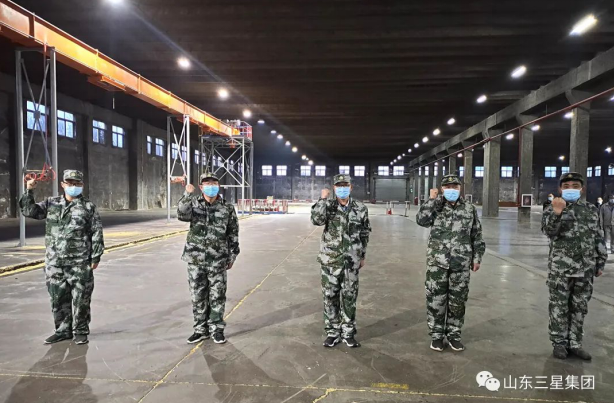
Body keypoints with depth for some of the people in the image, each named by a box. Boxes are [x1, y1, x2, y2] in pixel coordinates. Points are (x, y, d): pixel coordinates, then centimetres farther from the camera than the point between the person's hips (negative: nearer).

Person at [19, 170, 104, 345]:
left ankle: (80, 331, 16)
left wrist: (95, 257, -5)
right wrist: (29, 192, -8)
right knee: (58, 299, 12)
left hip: (80, 264, -3)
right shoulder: (51, 203, 12)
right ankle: (63, 330, 26)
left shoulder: (88, 207, 1)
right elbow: (29, 211, 6)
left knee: (80, 299, 2)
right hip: (54, 263, 4)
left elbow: (97, 234, -1)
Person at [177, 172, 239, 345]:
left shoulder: (227, 208, 0)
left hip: (217, 261, -1)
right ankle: (201, 329, 25)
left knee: (217, 296, 6)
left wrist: (232, 255, 4)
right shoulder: (193, 203, 2)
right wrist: (188, 195, -30)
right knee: (198, 297, 10)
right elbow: (182, 215, -20)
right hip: (195, 260, 1)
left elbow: (233, 234, 5)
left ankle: (216, 329, 21)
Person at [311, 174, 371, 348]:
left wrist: (363, 256, 12)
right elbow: (316, 220, -22)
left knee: (350, 297, 8)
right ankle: (332, 332, 21)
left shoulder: (360, 208, 2)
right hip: (330, 259, -1)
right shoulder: (328, 205, -2)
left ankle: (348, 332, 23)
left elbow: (364, 234, 11)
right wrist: (323, 199, -19)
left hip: (351, 260, 1)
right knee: (330, 296, 6)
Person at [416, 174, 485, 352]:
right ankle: (436, 334, 19)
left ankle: (454, 334, 26)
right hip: (437, 262, -1)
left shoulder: (470, 209, 6)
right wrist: (432, 199, -15)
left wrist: (477, 257, 6)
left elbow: (477, 236, 10)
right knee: (436, 299, 5)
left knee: (458, 300, 10)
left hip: (461, 263, 2)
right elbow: (421, 220, -18)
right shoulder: (435, 207, 2)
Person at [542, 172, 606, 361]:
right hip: (560, 268, -4)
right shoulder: (553, 209, -3)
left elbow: (599, 239, 13)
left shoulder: (591, 209, 8)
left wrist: (600, 263, 11)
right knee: (559, 307, 5)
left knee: (580, 308, 12)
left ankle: (575, 343, 26)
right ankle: (559, 343, 18)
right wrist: (557, 213, -36)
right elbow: (549, 231, -20)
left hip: (585, 269, 4)